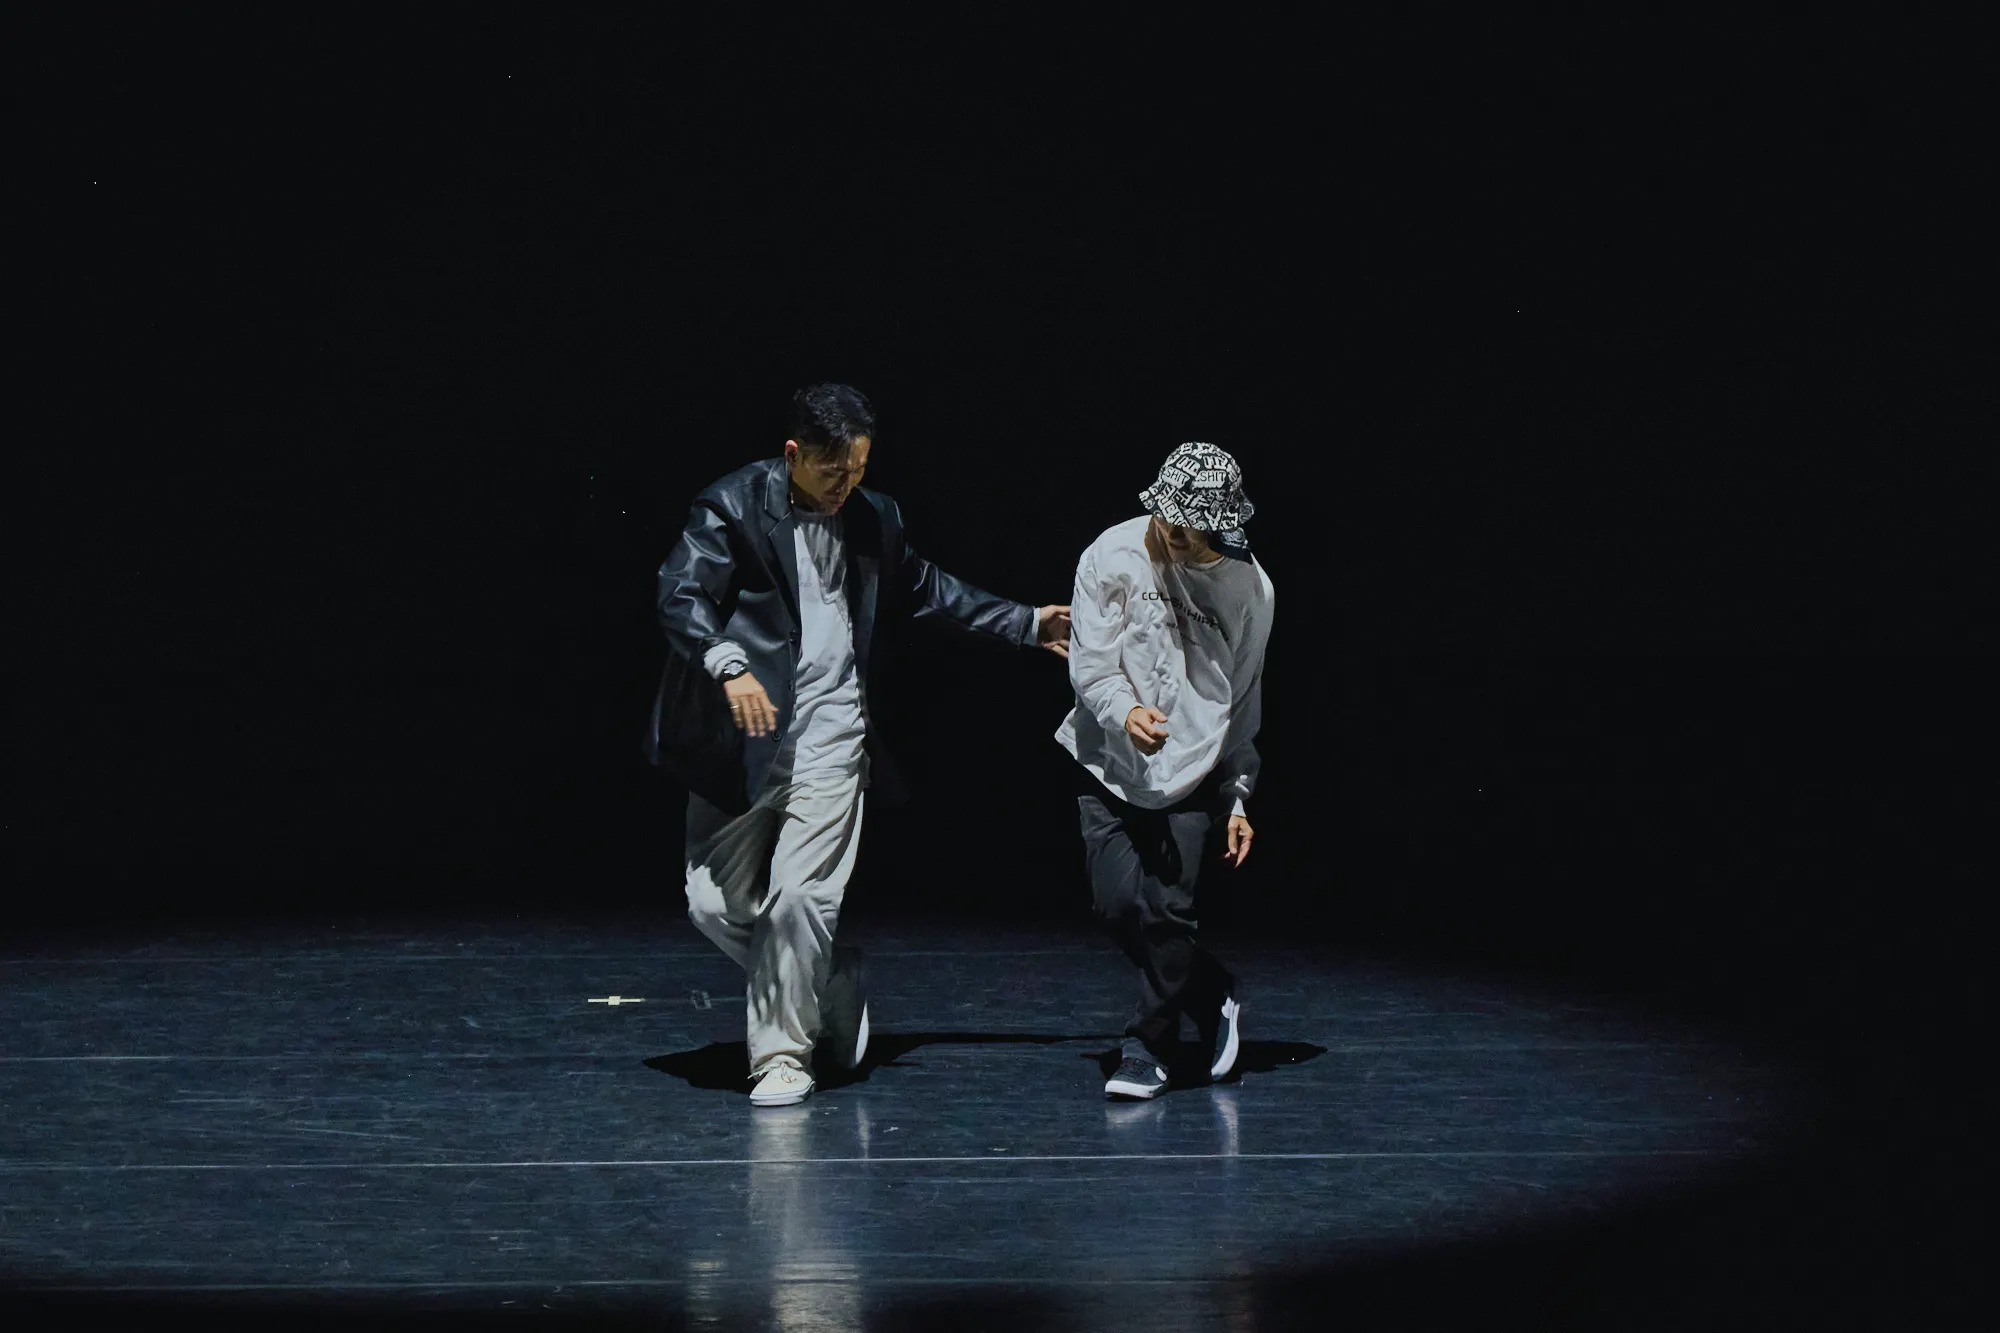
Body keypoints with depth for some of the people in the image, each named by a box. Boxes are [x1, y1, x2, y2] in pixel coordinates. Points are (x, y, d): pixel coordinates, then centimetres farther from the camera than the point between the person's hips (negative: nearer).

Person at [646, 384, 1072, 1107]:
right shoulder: (730, 507, -5)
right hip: (737, 741, -1)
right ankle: (829, 984, 26)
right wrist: (731, 667, -35)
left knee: (800, 895, -11)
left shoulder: (873, 518, 11)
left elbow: (924, 589, 28)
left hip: (829, 733, 1)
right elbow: (681, 595, -18)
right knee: (717, 903, 3)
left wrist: (1025, 624, 33)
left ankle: (783, 1051, 1)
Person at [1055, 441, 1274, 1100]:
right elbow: (1090, 661, -8)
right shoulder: (1111, 558, -7)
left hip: (1193, 771, -1)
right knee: (1117, 903, -6)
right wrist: (1126, 711, -30)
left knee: (1167, 910, -8)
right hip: (1110, 761, 1)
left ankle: (1149, 1047, 9)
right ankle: (1212, 997, 19)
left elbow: (1244, 699, 5)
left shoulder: (1248, 584, -4)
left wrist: (1238, 798, 6)